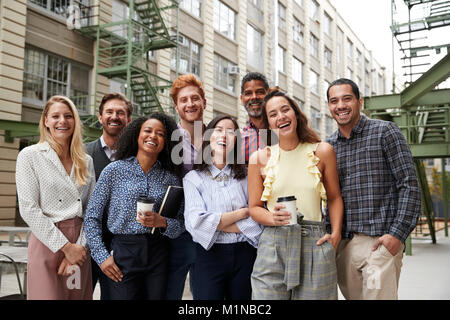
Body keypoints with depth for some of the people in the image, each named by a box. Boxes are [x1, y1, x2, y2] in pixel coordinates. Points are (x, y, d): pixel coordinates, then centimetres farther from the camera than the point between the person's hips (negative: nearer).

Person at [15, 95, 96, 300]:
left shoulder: (86, 161, 10)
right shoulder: (29, 156, -2)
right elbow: (28, 210, -9)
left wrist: (81, 246, -7)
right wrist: (66, 247, -11)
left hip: (80, 246, 4)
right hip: (47, 243, -4)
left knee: (78, 295, 9)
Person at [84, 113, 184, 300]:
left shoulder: (171, 178, 6)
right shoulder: (114, 170, -1)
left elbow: (181, 223, 7)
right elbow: (91, 217, 1)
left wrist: (162, 222, -14)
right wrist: (101, 256, -5)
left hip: (158, 255, 2)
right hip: (123, 253, -2)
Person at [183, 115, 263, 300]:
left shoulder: (246, 176, 7)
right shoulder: (193, 178, 1)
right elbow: (195, 222, -13)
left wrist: (215, 223, -9)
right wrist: (242, 213, -8)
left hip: (245, 255, 2)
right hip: (210, 255, -2)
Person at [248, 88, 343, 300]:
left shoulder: (322, 151, 7)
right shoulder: (259, 158, 5)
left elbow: (334, 197, 15)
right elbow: (254, 208, 9)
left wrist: (335, 234, 2)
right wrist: (273, 218, -12)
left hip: (314, 245, 1)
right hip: (273, 245, 0)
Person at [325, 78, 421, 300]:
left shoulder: (385, 132, -1)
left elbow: (410, 185, -6)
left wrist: (397, 233, -13)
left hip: (380, 242, -5)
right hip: (342, 244, 5)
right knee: (352, 296, 12)